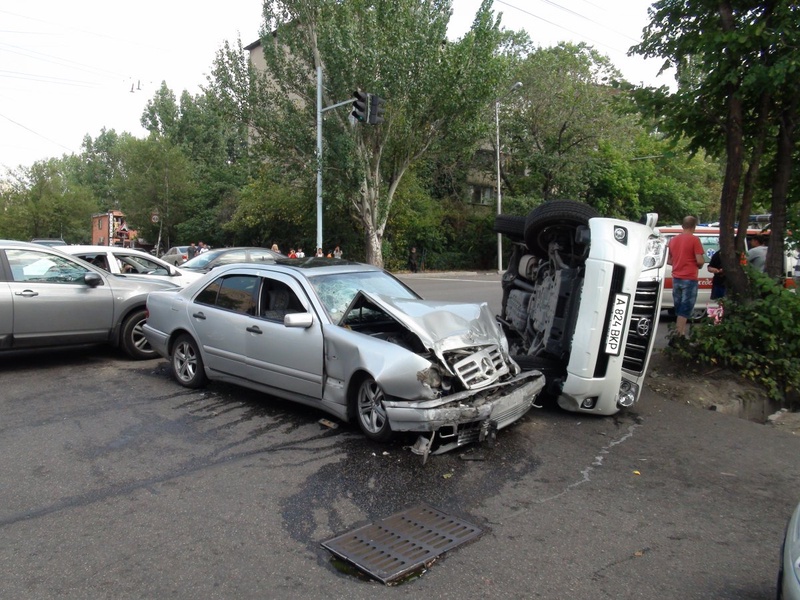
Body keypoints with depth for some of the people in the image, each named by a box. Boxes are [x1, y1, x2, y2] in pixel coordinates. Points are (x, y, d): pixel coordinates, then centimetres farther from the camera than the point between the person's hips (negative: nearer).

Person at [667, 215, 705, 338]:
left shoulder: (673, 240, 9)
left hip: (676, 279, 6)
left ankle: (679, 336, 20)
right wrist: (700, 263, 6)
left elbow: (669, 260, 15)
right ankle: (679, 337, -7)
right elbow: (700, 261, -14)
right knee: (685, 310, -3)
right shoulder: (694, 239, -10)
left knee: (679, 309, 14)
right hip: (689, 279, -6)